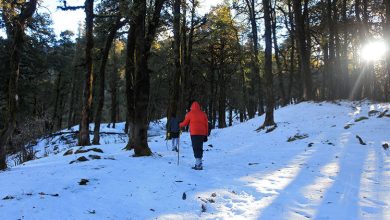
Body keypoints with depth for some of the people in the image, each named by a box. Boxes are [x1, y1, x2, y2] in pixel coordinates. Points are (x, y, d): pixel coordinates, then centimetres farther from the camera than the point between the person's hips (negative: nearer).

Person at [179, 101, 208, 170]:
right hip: (202, 133, 4)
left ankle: (199, 164, -16)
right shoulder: (203, 114, 12)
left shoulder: (190, 113, 3)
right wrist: (206, 135, 16)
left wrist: (180, 125, 34)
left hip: (194, 133, -4)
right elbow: (206, 124, 12)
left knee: (196, 148, -6)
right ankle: (199, 164, 13)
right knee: (200, 148, 11)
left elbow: (185, 123, 11)